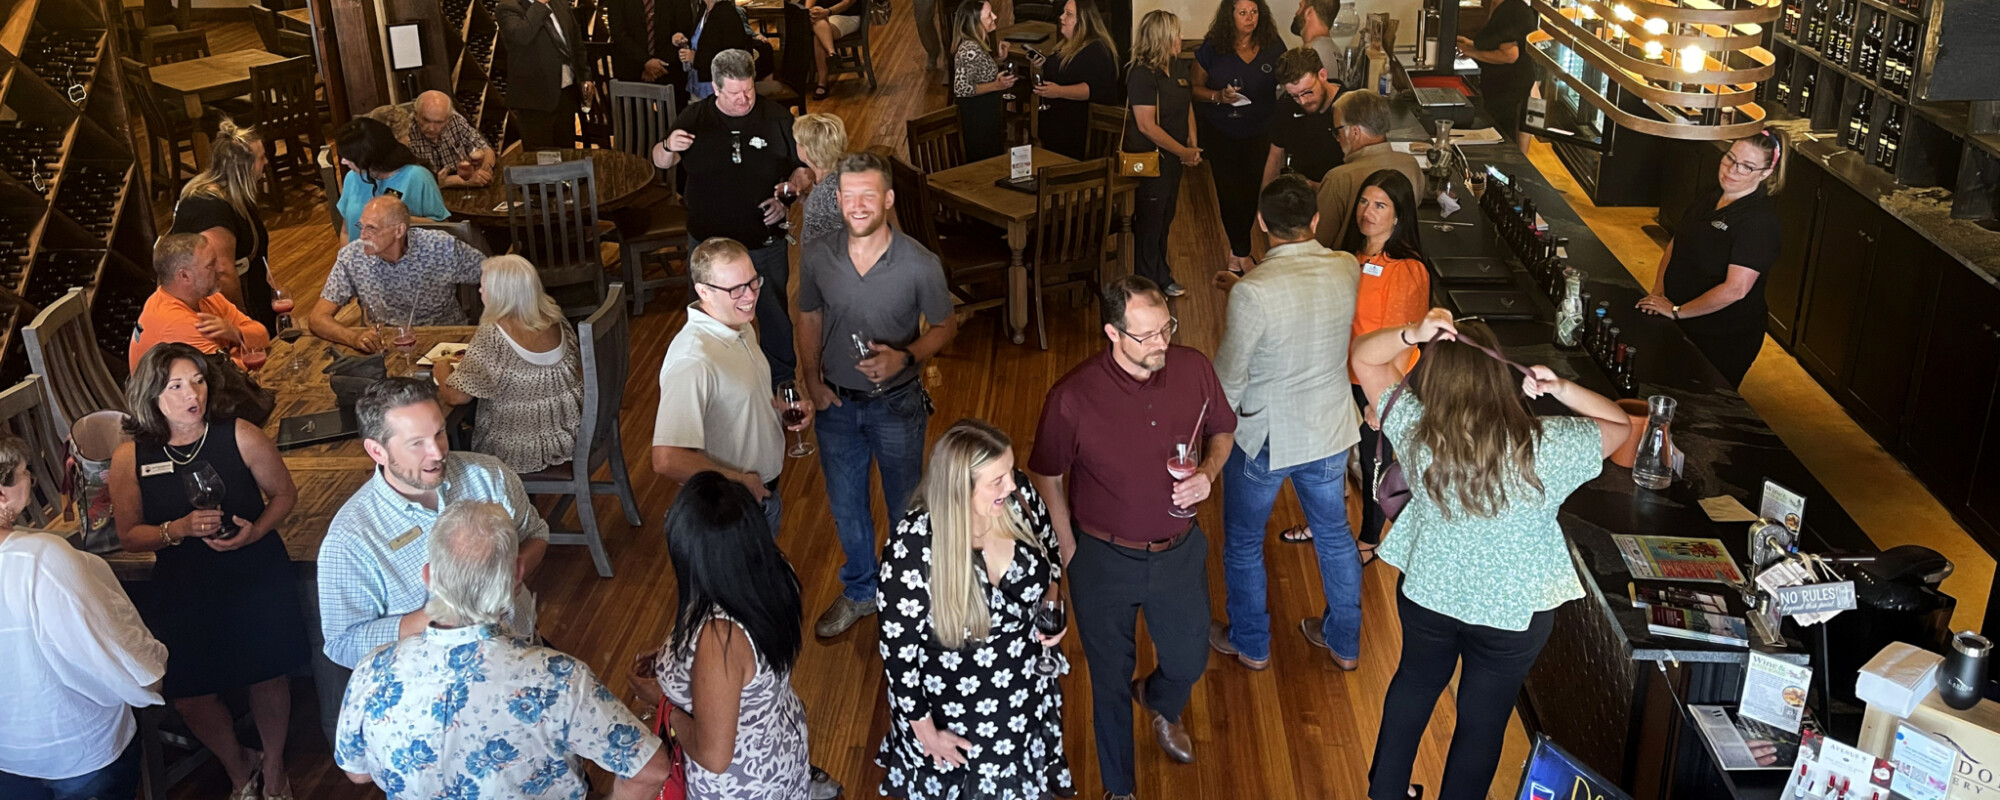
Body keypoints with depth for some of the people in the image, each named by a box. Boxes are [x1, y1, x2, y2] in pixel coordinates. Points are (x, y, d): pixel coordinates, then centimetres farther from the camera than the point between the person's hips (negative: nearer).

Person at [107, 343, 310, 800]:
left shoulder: (240, 437, -11)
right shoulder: (130, 458, -7)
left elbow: (284, 494, 1)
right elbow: (129, 536, 0)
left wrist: (256, 531, -17)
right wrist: (179, 529, -18)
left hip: (258, 581, -1)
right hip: (183, 589, 1)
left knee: (268, 676, 10)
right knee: (187, 693, 3)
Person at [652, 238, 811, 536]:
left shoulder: (741, 327, -2)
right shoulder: (693, 360, -32)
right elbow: (667, 460, -39)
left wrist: (784, 406, -4)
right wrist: (739, 481, -25)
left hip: (763, 493, 9)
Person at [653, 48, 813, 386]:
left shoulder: (777, 117, -4)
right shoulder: (694, 118, -3)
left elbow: (805, 168, 3)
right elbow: (660, 163, -2)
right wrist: (668, 147, -27)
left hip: (766, 243, 0)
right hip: (708, 243, 1)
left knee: (775, 318, 15)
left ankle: (782, 380, 35)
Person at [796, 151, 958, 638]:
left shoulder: (920, 264, -20)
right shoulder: (818, 257, -10)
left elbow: (945, 327, -7)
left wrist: (905, 358, -24)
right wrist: (811, 379, -3)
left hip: (896, 403, -3)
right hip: (836, 401, 3)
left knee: (906, 508, 14)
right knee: (845, 506, 20)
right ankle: (860, 591, 43)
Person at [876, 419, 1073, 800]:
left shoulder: (1018, 495, -21)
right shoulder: (912, 547, -35)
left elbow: (1049, 548, 3)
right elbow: (899, 648, -21)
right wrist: (926, 732, -11)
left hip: (1029, 683, 4)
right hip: (954, 705, -4)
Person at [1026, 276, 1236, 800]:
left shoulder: (1194, 369, -14)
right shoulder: (1072, 398, -25)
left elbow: (1222, 430, 5)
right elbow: (1045, 477, -9)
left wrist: (1209, 472, -15)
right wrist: (1069, 552, -7)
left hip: (1179, 551, 3)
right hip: (1104, 560, -3)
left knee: (1189, 662, 23)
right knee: (1111, 680, 17)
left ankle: (1159, 701, 62)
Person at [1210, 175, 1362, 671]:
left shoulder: (1252, 293, -29)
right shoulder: (1347, 270, -13)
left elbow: (1229, 377, -19)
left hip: (1264, 438, -5)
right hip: (1330, 429, 5)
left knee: (1243, 543, 19)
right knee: (1334, 535, 24)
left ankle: (1250, 644, 38)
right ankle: (1344, 642, 41)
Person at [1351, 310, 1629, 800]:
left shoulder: (1415, 429, -23)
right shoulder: (1545, 448, -28)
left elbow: (1363, 358, -9)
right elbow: (1618, 425, -8)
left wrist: (1413, 334, -26)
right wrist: (1562, 389, -21)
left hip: (1427, 592, 3)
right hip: (1513, 612, -3)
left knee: (1416, 682, 29)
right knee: (1484, 717, 20)